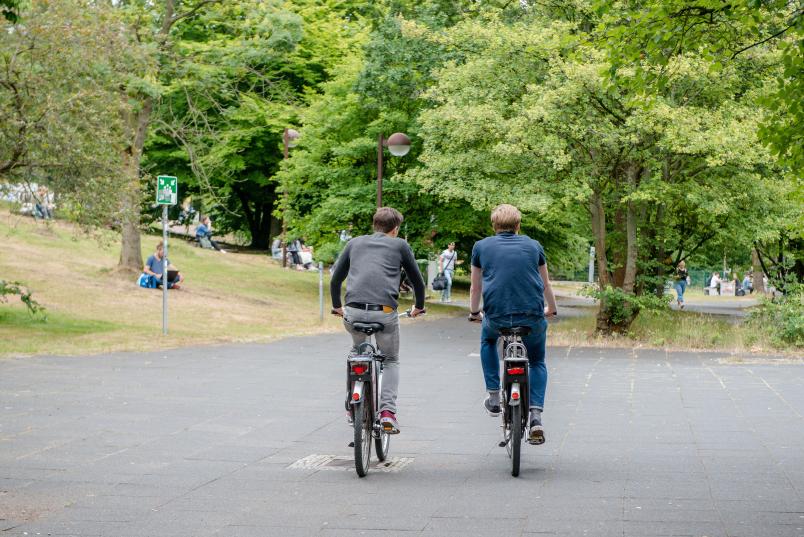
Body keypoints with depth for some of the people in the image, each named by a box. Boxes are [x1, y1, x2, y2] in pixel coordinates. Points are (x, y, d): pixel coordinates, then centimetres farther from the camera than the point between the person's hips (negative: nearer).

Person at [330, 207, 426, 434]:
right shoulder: (400, 245, 14)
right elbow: (417, 280, 20)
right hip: (385, 312, -2)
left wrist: (337, 306, 39)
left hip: (353, 313, 2)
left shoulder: (355, 243, 21)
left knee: (358, 351, 32)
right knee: (391, 360, 19)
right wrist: (418, 306, 38)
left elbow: (335, 279, 24)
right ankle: (388, 411, 1)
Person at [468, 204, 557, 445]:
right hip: (532, 317, 0)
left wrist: (474, 312, 37)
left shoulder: (481, 246, 11)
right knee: (537, 362, 24)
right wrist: (552, 310, 42)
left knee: (487, 340, 35)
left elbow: (475, 286, 20)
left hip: (496, 316, 0)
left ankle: (494, 396, 27)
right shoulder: (533, 246, 14)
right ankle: (536, 417, 5)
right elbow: (546, 284, 25)